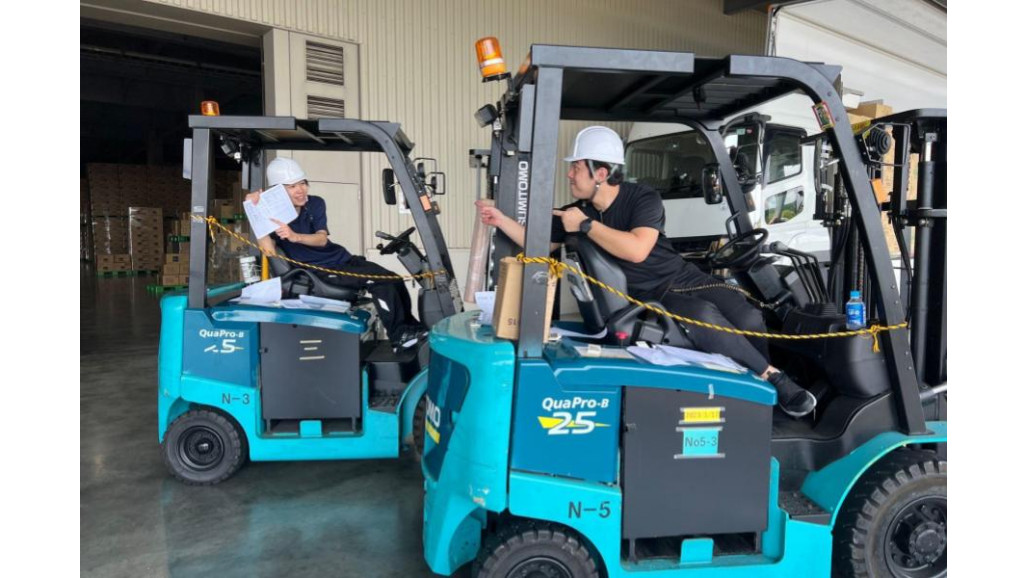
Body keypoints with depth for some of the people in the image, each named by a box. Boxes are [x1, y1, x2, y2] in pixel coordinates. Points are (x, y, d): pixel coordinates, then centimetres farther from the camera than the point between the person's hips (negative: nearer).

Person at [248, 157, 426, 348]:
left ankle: (409, 325, 4)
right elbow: (269, 250, -27)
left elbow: (322, 239, -13)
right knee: (382, 281, -24)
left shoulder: (315, 204, 3)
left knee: (394, 279, -11)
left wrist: (295, 236, -33)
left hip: (342, 259, 6)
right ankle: (399, 334, -15)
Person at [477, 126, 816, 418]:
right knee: (705, 318, -32)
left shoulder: (644, 199, -13)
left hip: (685, 280, 0)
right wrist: (501, 220, 3)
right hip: (652, 300, 1)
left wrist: (586, 225, -25)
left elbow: (636, 249, -31)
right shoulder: (577, 211, 0)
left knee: (748, 318, -24)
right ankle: (773, 379, -11)